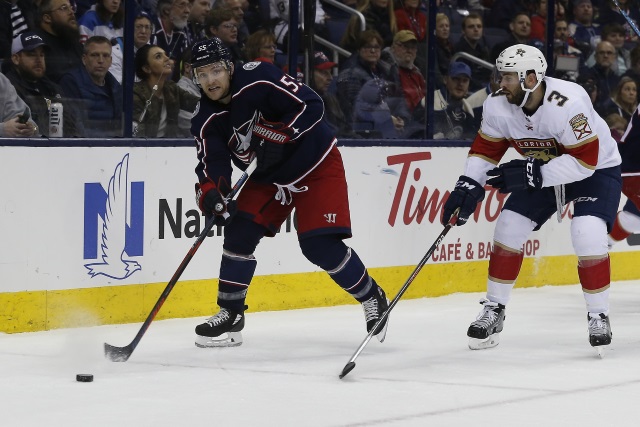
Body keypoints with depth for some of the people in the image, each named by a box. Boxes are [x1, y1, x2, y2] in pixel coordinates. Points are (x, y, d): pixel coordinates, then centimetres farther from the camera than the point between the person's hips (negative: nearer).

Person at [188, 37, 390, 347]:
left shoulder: (258, 80, -25)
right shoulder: (207, 122, -8)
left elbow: (311, 105, -25)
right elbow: (212, 164, -14)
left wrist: (277, 135, -33)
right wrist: (210, 195, -34)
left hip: (316, 165, -6)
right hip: (269, 176, 6)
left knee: (319, 245, -14)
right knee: (240, 231, -7)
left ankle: (372, 298, 8)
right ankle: (230, 315, 6)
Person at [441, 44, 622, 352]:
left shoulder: (566, 104, -36)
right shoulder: (498, 106, -17)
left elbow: (585, 161, -35)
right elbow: (485, 150, -4)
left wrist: (532, 174, -38)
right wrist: (467, 187, -19)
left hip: (596, 168, -6)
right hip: (541, 171, 6)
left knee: (588, 236, -24)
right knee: (509, 228, -4)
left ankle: (598, 316, -6)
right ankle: (494, 311, 12)